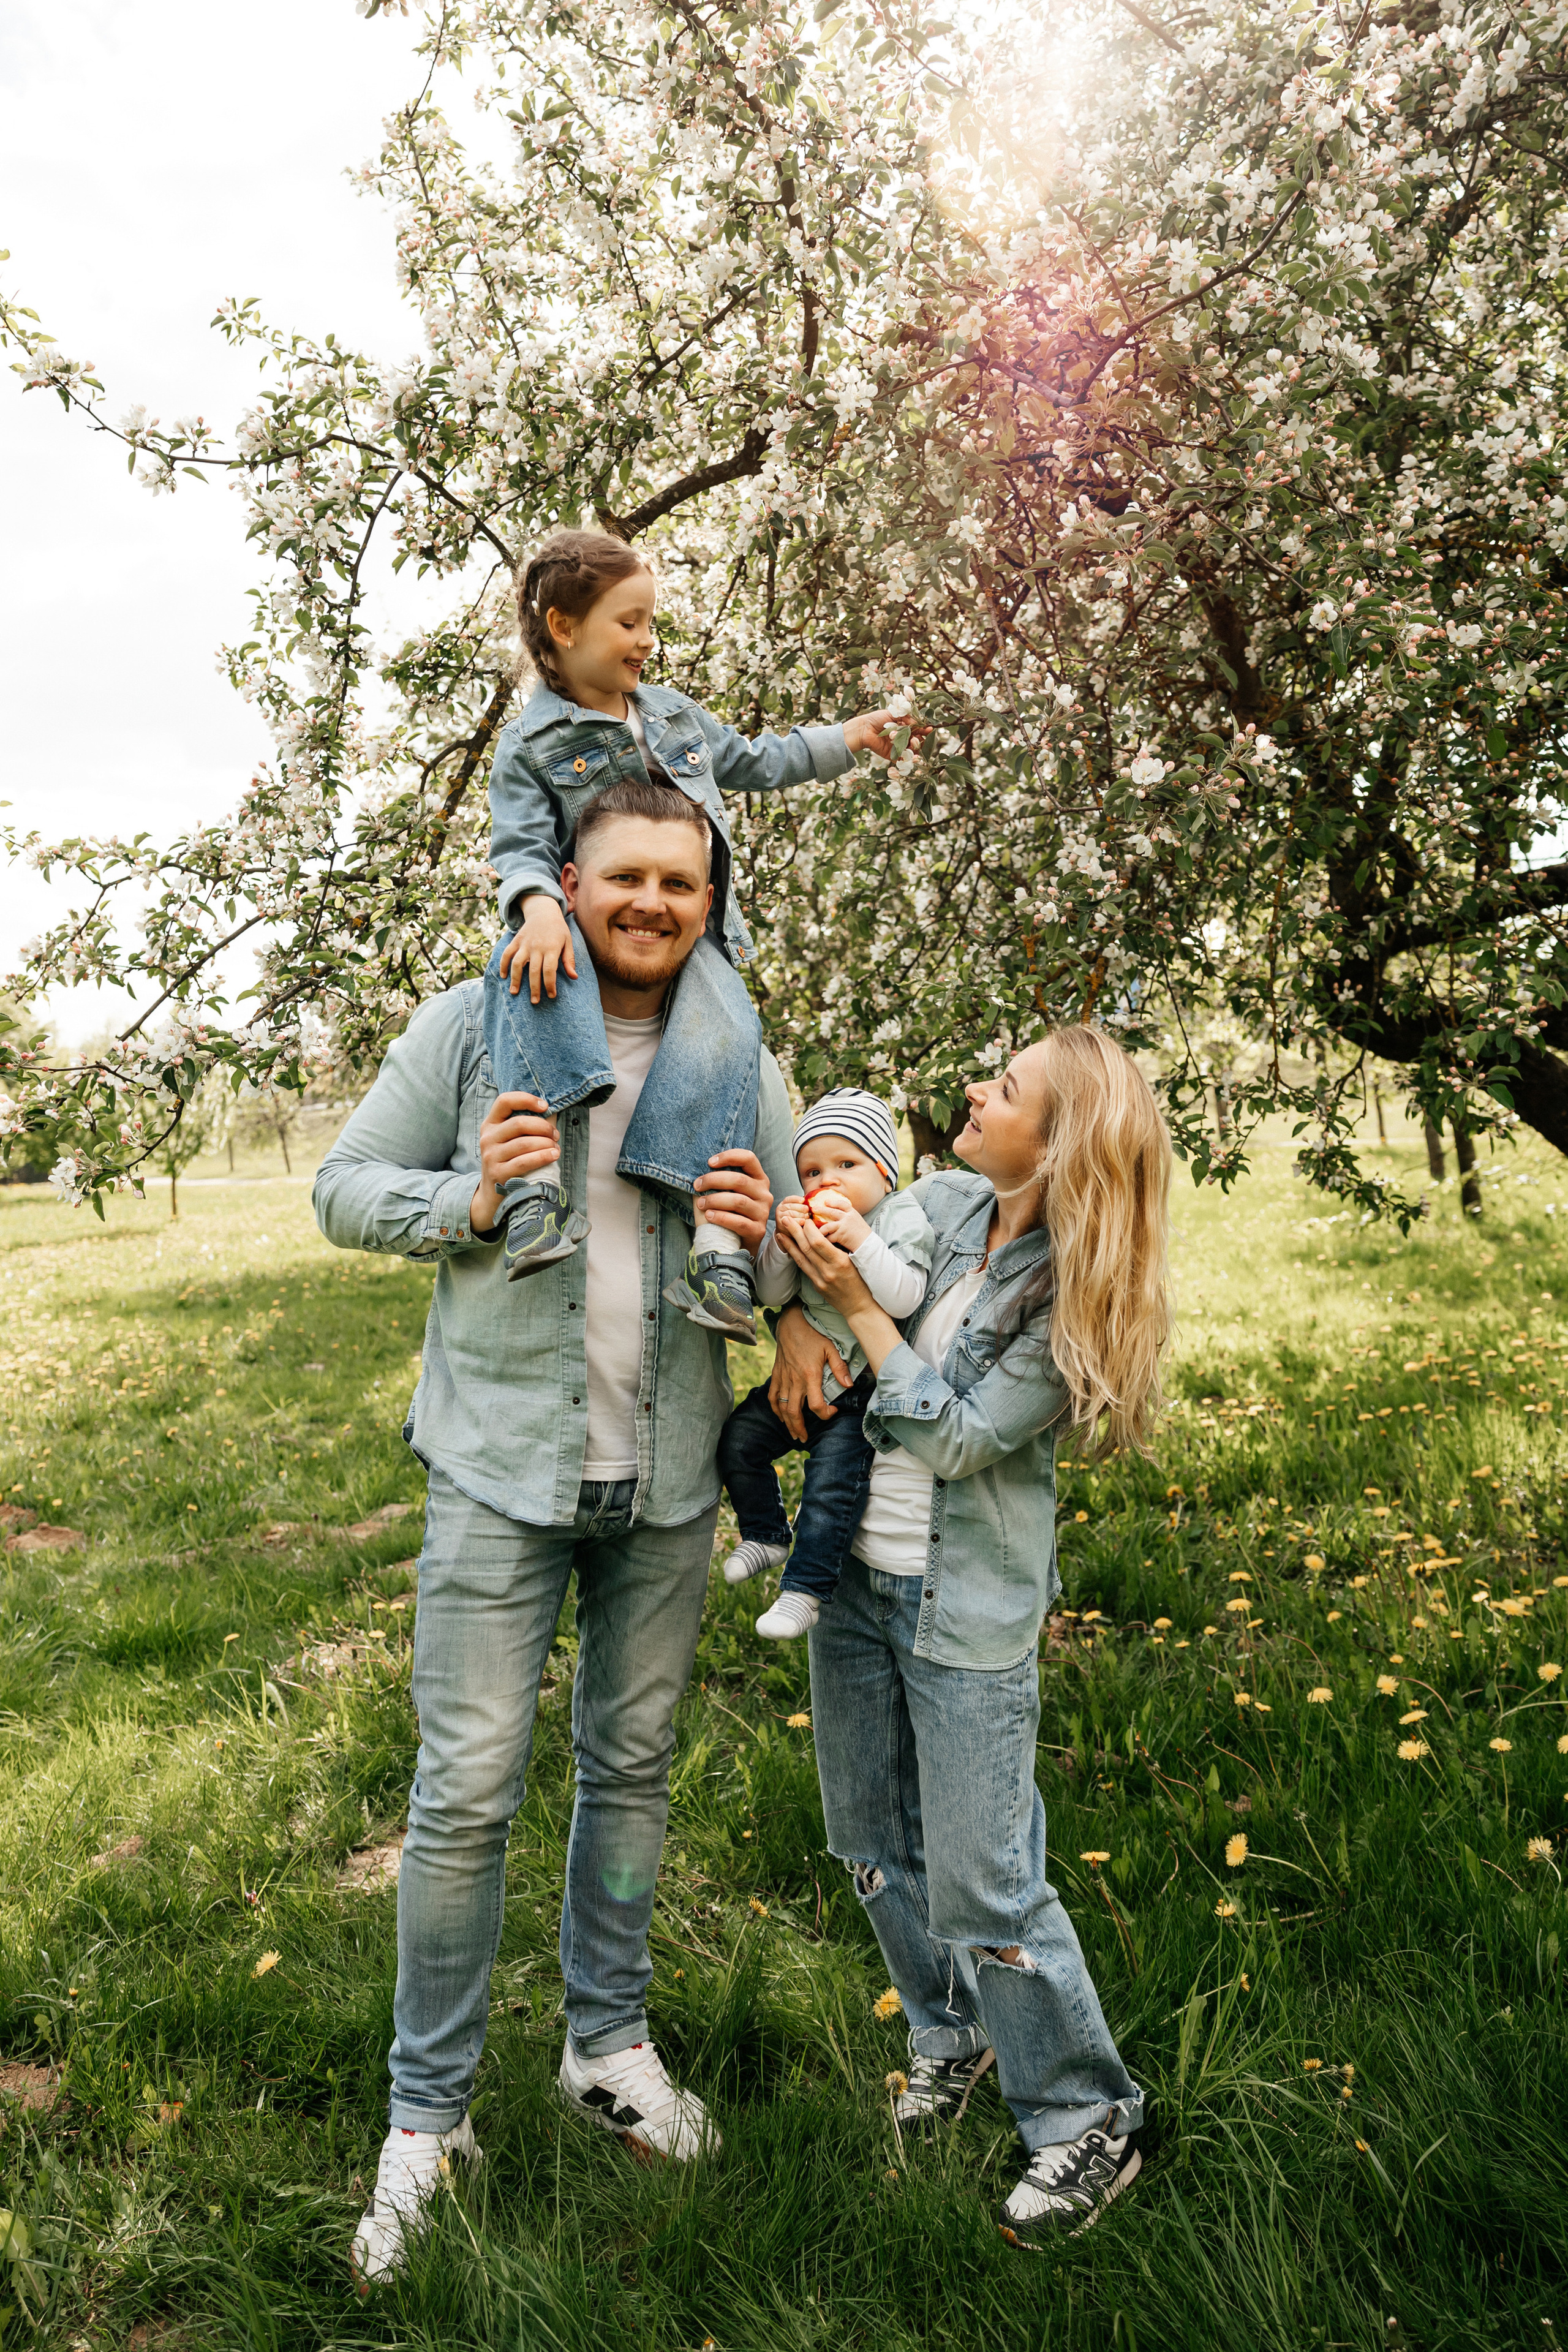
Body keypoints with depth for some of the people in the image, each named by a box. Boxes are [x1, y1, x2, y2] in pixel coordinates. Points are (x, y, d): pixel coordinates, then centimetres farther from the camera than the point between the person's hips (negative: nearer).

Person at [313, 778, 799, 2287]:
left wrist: (760, 1234, -16)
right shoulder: (472, 1026, -4)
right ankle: (427, 2115, 22)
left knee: (632, 1764, 17)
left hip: (668, 1481, 3)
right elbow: (347, 1188, 0)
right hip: (504, 1465, -3)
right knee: (467, 1791, 1)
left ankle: (609, 2043, 38)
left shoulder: (738, 1061, 3)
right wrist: (469, 1203, -19)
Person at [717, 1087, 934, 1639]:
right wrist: (782, 1243, -19)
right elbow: (772, 1295, -1)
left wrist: (860, 1239, -32)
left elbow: (903, 1298, -24)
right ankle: (766, 1534, 22)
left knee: (832, 1479, -15)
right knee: (738, 1439, 0)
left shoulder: (903, 1220, -10)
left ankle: (804, 1589, -1)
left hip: (860, 1385, -5)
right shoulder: (805, 1219, 3)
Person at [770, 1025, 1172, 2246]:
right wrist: (797, 1320, -8)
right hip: (853, 1577, 6)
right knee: (876, 1844, 20)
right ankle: (952, 2035, 45)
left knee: (982, 1887, 1)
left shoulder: (1074, 1296, -18)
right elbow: (822, 1238, 13)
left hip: (967, 1608, -6)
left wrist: (857, 1304, -22)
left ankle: (1089, 2122, 23)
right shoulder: (939, 1205, -3)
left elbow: (956, 1436, -20)